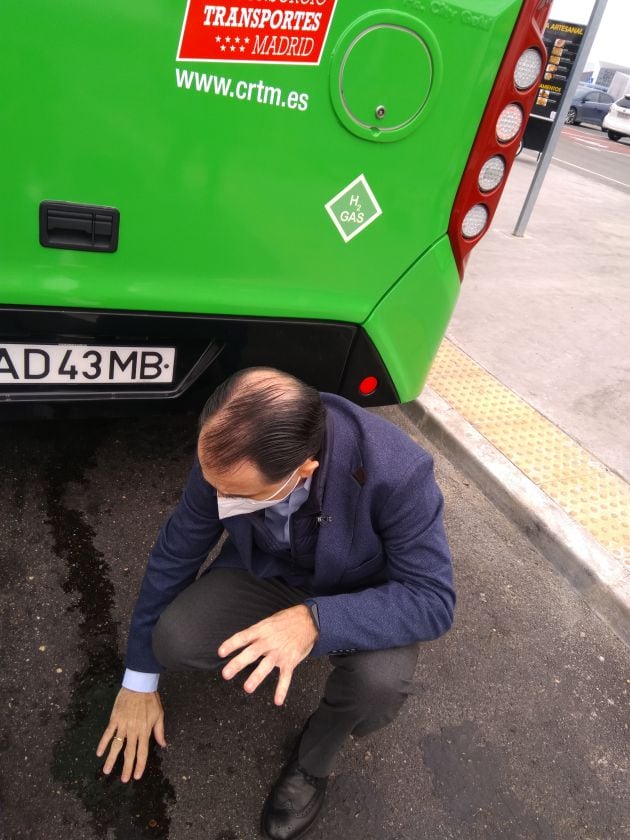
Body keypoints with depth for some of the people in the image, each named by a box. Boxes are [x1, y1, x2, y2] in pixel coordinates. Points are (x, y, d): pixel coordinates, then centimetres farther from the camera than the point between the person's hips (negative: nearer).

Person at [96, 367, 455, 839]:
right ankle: (263, 656, 11)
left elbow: (434, 600, -28)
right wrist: (139, 682, -2)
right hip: (267, 576, 3)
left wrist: (315, 620, -45)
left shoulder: (397, 471, -37)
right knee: (173, 640, -22)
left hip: (362, 601, -2)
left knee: (380, 683, -33)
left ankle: (315, 759, 2)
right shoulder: (226, 458, -25)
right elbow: (174, 554, -11)